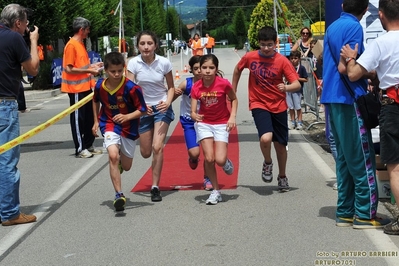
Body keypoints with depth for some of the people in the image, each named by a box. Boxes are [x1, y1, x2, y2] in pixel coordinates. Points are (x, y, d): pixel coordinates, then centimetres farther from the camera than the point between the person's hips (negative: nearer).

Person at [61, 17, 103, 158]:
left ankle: (88, 145, 23)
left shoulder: (81, 44, 13)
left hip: (86, 87, 9)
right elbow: (69, 69, -19)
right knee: (78, 118, -1)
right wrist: (89, 70, -18)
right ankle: (80, 149, 5)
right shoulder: (71, 45, -15)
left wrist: (93, 65, 12)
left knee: (89, 117, 13)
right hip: (76, 88, -9)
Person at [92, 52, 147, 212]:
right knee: (113, 156, -25)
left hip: (128, 128, 0)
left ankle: (118, 164, 52)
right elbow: (96, 101, 14)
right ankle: (119, 195, -21)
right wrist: (96, 121, 11)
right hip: (109, 125, 1)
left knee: (126, 166, 12)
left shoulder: (131, 88, -21)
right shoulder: (100, 86, -9)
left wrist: (127, 117, -30)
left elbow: (142, 110, -15)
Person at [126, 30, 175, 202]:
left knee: (157, 147, -16)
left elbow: (171, 87, 0)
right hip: (143, 109, 2)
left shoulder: (164, 63, -12)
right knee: (145, 153, 8)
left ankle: (155, 187, -5)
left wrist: (168, 102, -18)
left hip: (161, 108, -1)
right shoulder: (133, 63, -11)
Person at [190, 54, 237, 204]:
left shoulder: (224, 84, -18)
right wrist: (194, 116, -36)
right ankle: (216, 192, 9)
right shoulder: (196, 87, -12)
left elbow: (234, 99, 0)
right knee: (209, 158, -8)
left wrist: (232, 116, -11)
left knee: (220, 160, -13)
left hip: (221, 124, -1)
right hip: (204, 123, 1)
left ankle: (226, 162, 26)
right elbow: (193, 111, -13)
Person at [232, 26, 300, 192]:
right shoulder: (249, 57, -5)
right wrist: (233, 91, 19)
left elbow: (297, 84, -14)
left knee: (280, 144, 9)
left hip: (279, 106, 1)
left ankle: (282, 177, 32)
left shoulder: (282, 61, -10)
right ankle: (267, 163, 7)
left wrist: (286, 87, -35)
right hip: (259, 105, -1)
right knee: (265, 138, -25)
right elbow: (237, 70, 16)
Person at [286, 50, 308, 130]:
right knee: (291, 107, 8)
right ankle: (293, 122, 17)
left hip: (298, 90, -4)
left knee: (298, 107, 0)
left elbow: (306, 79, -5)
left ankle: (300, 122, 9)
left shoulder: (302, 68, -5)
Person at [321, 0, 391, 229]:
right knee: (362, 158, -4)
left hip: (333, 98, 9)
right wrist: (371, 74, -6)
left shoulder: (333, 27, 16)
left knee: (345, 157, 11)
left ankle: (345, 212, 13)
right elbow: (344, 67, -19)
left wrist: (363, 76, 19)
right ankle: (365, 214, -3)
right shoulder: (354, 28, -11)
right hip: (349, 98, -9)